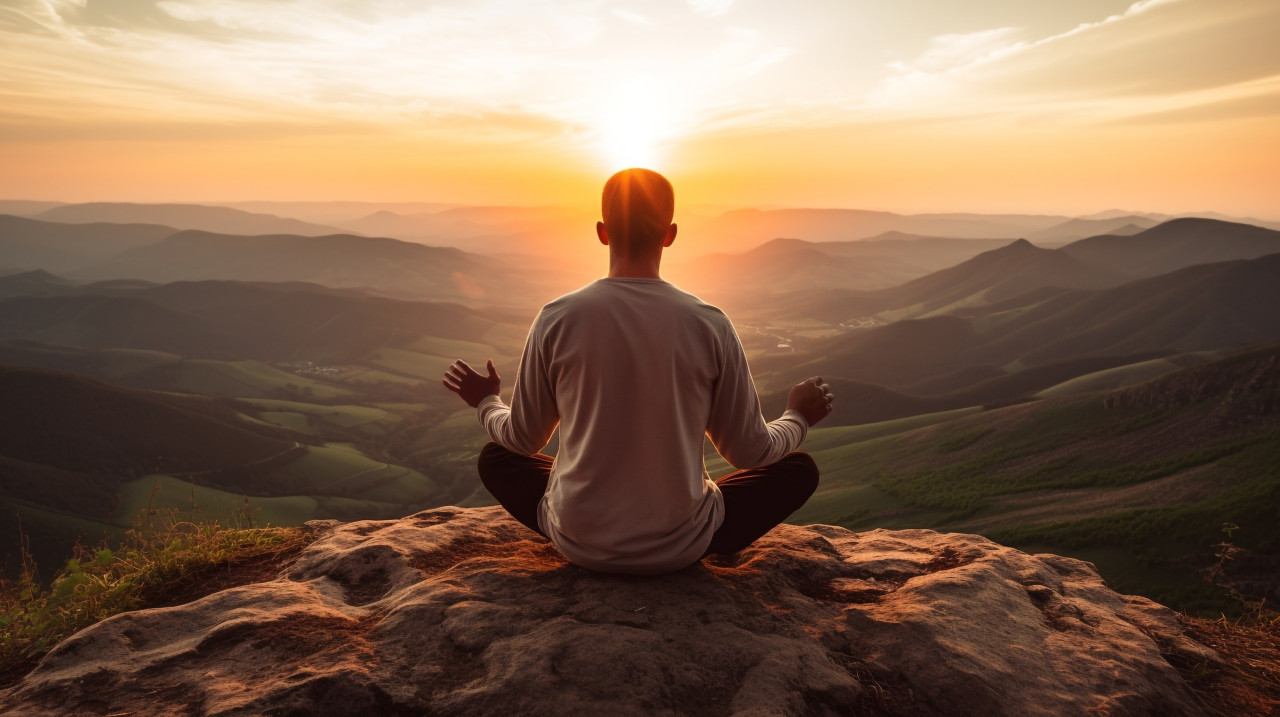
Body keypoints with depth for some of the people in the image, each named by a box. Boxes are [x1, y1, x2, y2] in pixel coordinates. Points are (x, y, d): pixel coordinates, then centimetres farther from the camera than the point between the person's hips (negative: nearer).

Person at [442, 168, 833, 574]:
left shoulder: (558, 319, -11)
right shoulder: (711, 326, -12)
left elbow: (522, 440, 2)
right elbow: (750, 452, -2)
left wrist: (485, 401, 24)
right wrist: (798, 417, 19)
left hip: (579, 544, 1)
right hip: (682, 548, 0)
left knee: (495, 457, 27)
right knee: (800, 469, 18)